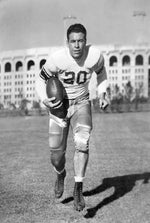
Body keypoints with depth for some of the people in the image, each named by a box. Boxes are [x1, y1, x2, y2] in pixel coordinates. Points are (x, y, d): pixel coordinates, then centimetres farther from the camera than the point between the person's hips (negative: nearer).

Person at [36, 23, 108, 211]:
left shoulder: (95, 55, -17)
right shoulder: (57, 58, -23)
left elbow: (101, 72, 8)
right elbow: (41, 80, -7)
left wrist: (101, 94, -3)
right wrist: (44, 99, -25)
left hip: (81, 103, 0)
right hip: (59, 104, 0)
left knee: (82, 141, -24)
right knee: (56, 153, 2)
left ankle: (78, 188, -12)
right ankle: (60, 175, 38)